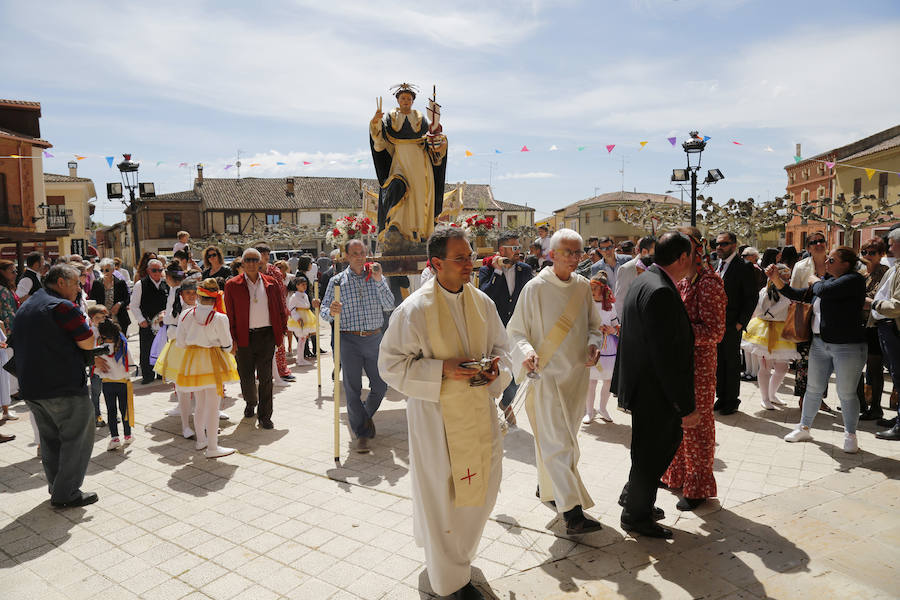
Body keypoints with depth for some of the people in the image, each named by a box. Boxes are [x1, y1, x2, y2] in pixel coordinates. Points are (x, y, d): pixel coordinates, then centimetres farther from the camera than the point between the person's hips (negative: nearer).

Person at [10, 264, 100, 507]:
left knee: (50, 439, 19)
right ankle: (66, 494, 5)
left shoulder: (25, 307, 16)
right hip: (64, 387, -9)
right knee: (77, 438, 1)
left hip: (31, 387, 9)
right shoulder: (63, 306, -15)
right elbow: (87, 343, -18)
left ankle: (56, 488, 28)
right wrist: (81, 320, 2)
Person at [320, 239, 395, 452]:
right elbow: (323, 310, 1)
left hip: (374, 339, 2)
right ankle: (362, 433, 14)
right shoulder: (337, 281, 3)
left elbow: (389, 305, -5)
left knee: (380, 385, 10)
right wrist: (330, 311, -23)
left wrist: (378, 281, -16)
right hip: (349, 340, -2)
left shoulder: (376, 277, 7)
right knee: (352, 389, 0)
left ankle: (367, 414, 38)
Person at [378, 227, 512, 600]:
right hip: (437, 415, -6)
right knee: (443, 494, 6)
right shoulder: (415, 309, -15)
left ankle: (457, 549, 47)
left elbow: (500, 346, 13)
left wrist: (497, 366, -10)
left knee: (481, 488, 17)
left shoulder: (482, 302, 1)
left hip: (479, 408, 6)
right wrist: (442, 370, -22)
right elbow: (391, 364, -13)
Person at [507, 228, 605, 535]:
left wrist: (593, 344, -5)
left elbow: (593, 324, 15)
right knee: (557, 441, -9)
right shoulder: (535, 288, -12)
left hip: (576, 374, 6)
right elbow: (515, 331, -7)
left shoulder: (583, 287, 4)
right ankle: (572, 512, -8)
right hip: (546, 374, -6)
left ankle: (547, 485, 39)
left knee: (563, 438, 19)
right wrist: (526, 352, -27)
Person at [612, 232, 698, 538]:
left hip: (642, 383, 10)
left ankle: (633, 496, 39)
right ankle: (636, 515, 29)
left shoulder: (643, 281, 8)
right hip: (654, 390, -10)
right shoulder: (661, 292, -25)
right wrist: (686, 406, -22)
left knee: (669, 437, 23)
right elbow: (666, 356, -27)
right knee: (651, 452, 8)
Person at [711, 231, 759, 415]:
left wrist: (740, 322, -13)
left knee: (732, 364, 5)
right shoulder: (714, 265, 11)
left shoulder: (743, 267, -9)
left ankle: (732, 400, 17)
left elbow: (752, 297, -10)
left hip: (731, 325, -6)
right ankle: (721, 397, 25)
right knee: (718, 362, 13)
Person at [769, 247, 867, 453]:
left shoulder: (854, 280, -13)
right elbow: (797, 295, 14)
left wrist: (815, 282, -4)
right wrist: (776, 280, 3)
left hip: (848, 346, -7)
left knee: (846, 394, 3)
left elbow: (824, 291, -27)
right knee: (813, 389, 12)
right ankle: (804, 428, 25)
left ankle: (850, 435, 20)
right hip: (820, 344, 7)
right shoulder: (826, 280, 10)